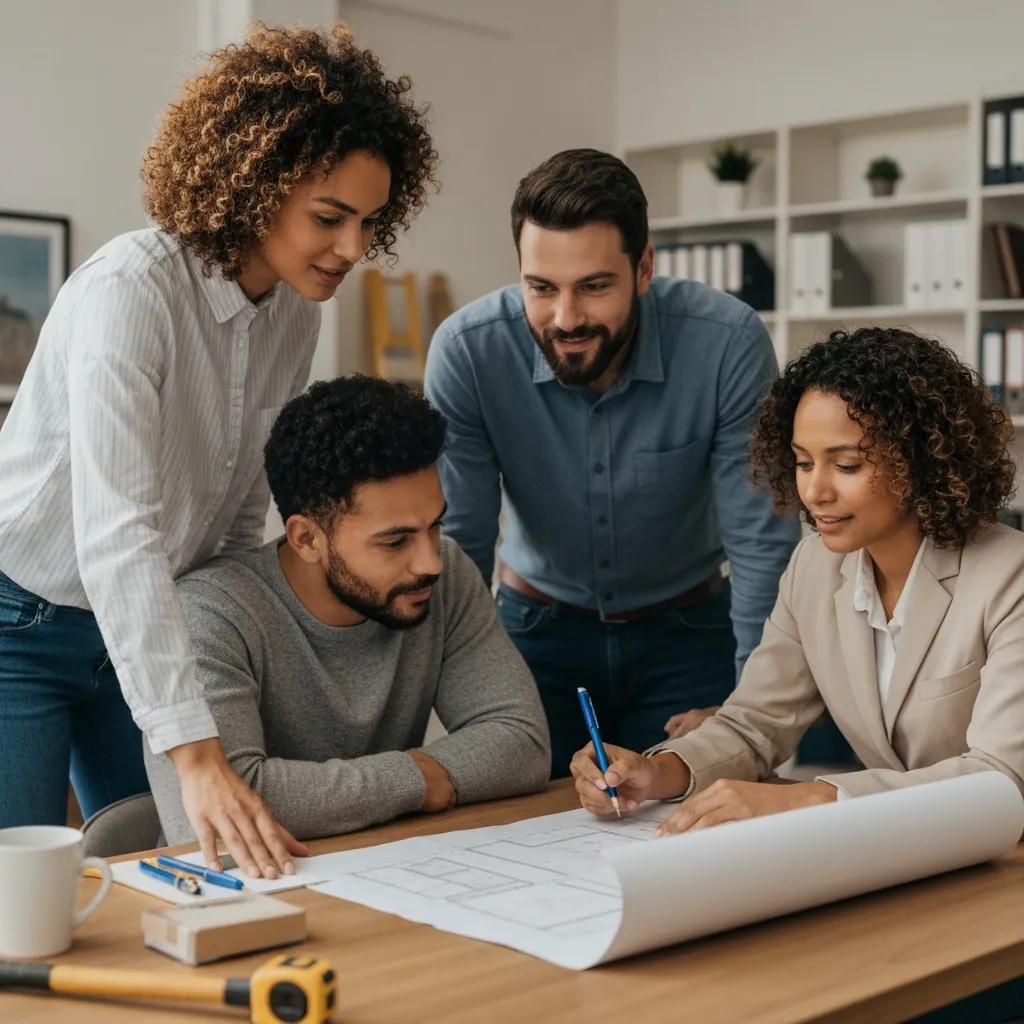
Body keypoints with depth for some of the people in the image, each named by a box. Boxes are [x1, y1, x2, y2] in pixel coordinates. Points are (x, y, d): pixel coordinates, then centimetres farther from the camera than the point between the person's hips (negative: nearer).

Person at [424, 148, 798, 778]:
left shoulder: (728, 342, -24)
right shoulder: (466, 351, -22)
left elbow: (762, 541, -18)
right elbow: (456, 544, -16)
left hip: (687, 632, 0)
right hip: (538, 628, 0)